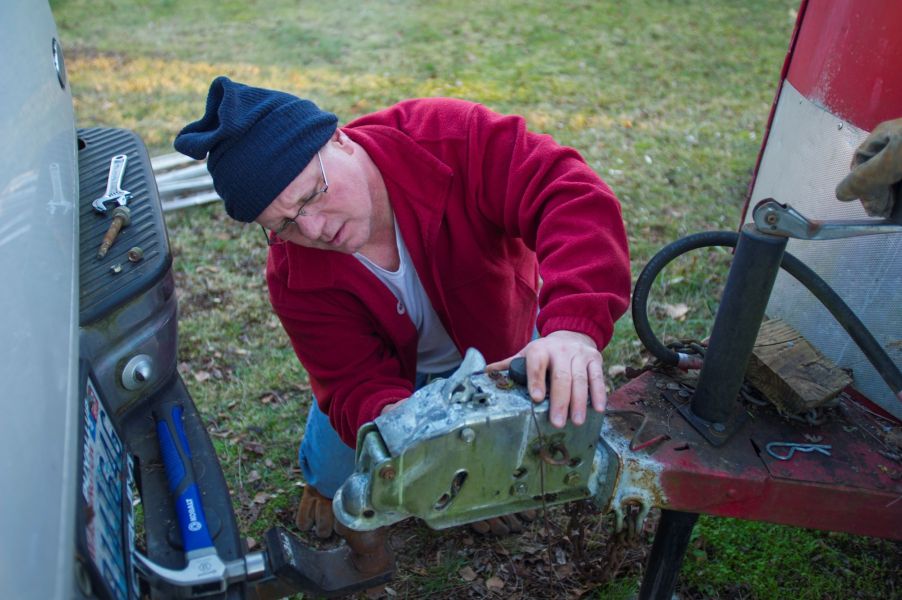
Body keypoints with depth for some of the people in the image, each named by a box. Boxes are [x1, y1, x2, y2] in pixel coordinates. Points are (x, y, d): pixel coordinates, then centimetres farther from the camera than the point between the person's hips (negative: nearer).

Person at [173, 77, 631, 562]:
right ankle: (326, 484, 36)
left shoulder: (451, 136, -36)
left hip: (502, 346, 0)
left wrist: (573, 325, -64)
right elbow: (357, 385, -26)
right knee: (335, 473, -5)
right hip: (393, 371, 1)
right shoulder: (296, 280, -27)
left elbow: (573, 196, -47)